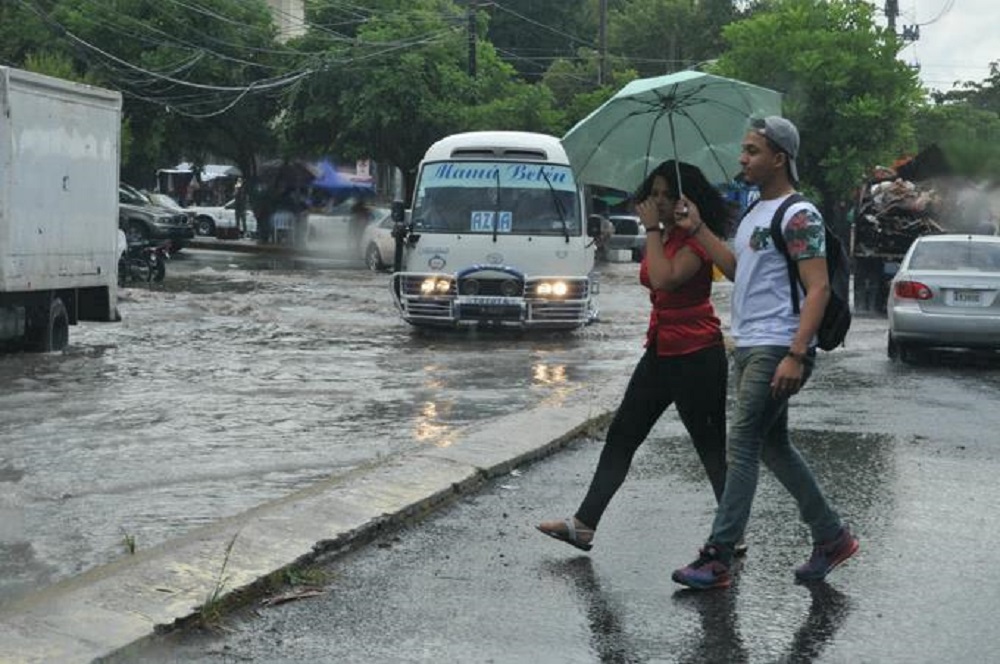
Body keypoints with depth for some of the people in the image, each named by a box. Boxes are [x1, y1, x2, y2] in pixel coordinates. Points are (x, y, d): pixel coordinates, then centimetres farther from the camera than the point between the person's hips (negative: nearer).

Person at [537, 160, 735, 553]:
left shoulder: (696, 240, -13)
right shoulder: (661, 239, 14)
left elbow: (664, 278, -29)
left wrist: (652, 230, -21)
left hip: (697, 355, -9)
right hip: (660, 353, 9)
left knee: (711, 447, -1)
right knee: (620, 436, 6)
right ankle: (584, 524, 8)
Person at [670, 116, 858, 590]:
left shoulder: (798, 215, -13)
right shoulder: (756, 212, 16)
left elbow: (818, 288, -19)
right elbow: (737, 270, 20)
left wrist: (797, 355, -26)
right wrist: (697, 230, 13)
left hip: (777, 350, -10)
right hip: (749, 347, 10)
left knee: (743, 446, -10)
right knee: (774, 447, 15)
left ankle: (717, 558, -8)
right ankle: (832, 536, 25)